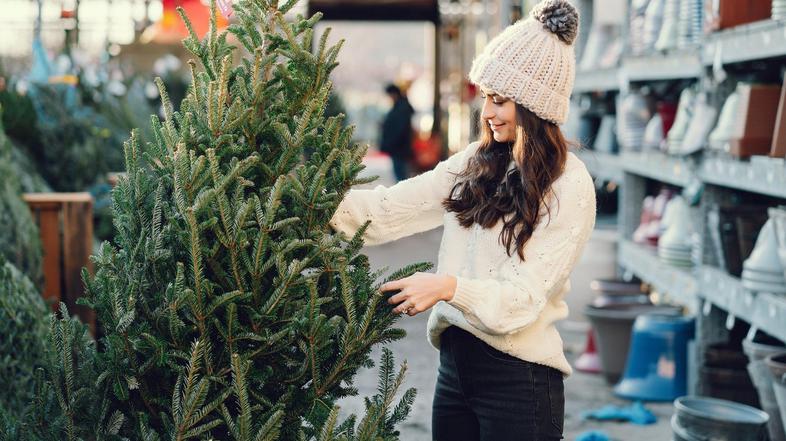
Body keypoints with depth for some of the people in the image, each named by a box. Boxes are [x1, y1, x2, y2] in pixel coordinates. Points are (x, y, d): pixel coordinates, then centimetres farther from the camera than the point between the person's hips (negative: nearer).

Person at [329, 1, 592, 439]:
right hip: (455, 362, 6)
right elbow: (390, 210, 1)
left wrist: (449, 287, -30)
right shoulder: (477, 163, 7)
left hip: (520, 377, -5)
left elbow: (526, 296, -16)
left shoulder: (570, 187, -10)